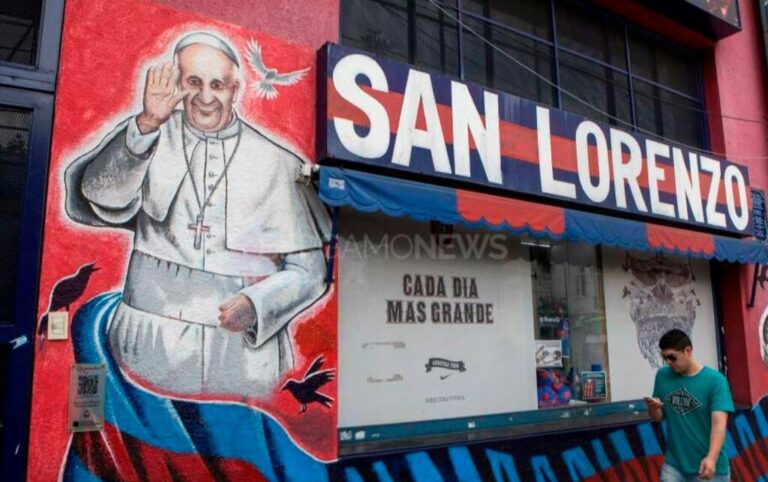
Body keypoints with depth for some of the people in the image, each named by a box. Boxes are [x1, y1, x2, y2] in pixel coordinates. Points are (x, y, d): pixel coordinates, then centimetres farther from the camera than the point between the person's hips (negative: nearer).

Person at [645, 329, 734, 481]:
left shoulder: (715, 380, -12)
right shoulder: (662, 376, -1)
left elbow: (719, 423, -20)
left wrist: (711, 458, -33)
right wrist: (653, 409, -16)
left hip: (709, 467, -3)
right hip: (673, 464, 3)